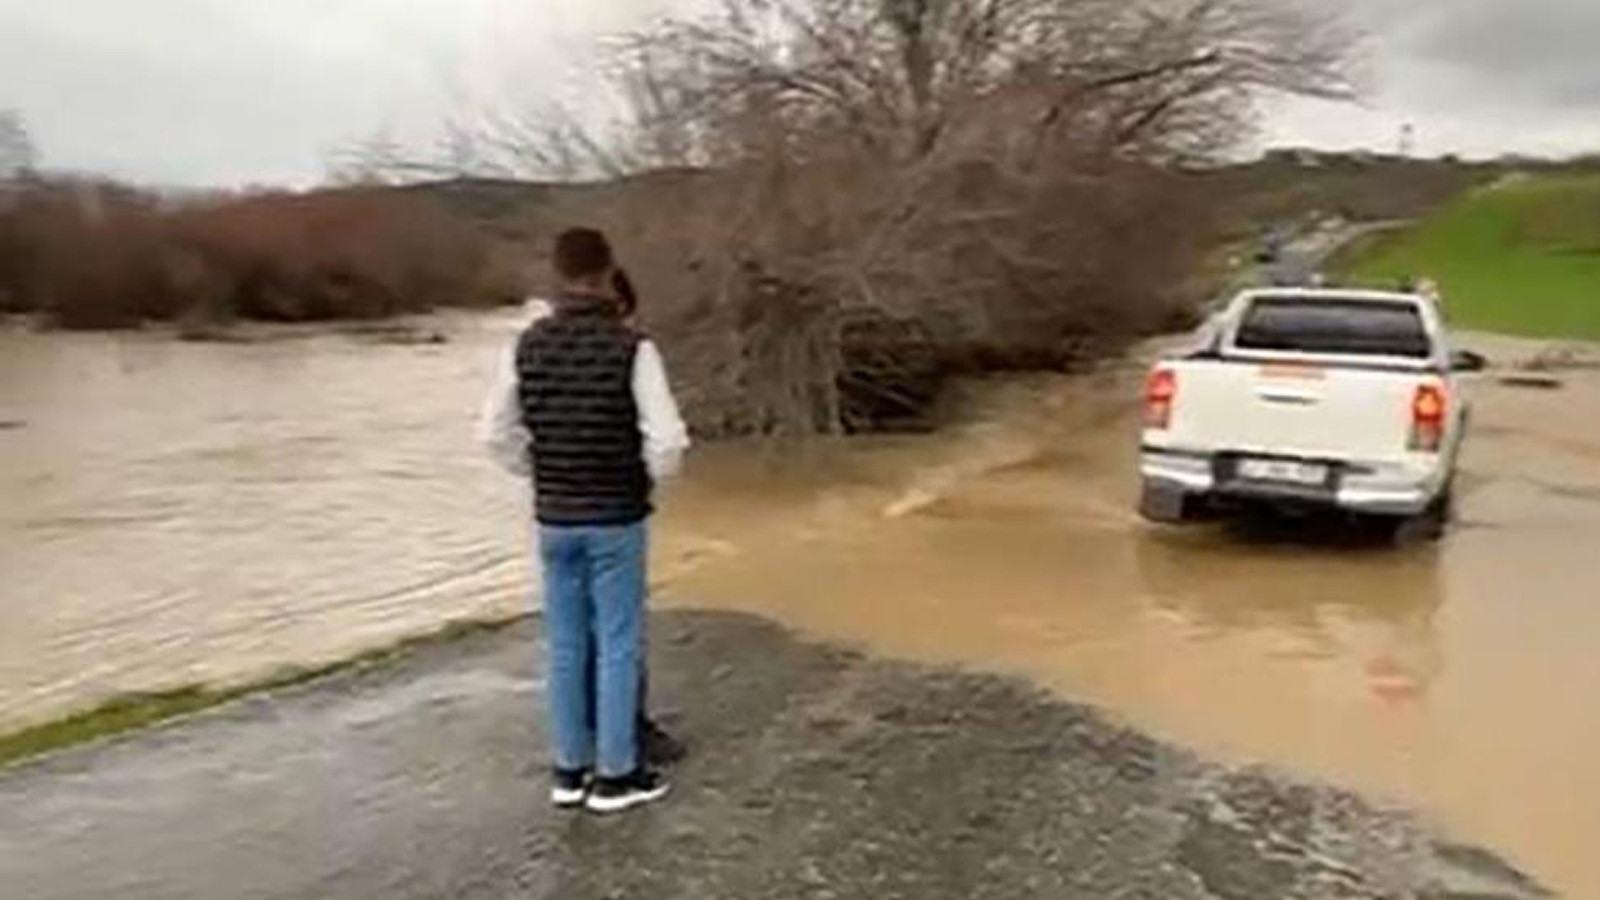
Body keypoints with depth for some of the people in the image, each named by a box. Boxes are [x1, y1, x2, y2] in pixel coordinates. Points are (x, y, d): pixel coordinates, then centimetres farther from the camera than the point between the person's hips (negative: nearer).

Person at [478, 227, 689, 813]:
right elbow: (668, 438, -19)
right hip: (617, 518, -4)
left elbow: (494, 433, 3)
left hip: (554, 518, 4)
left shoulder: (528, 345, -1)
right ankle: (615, 774, 15)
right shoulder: (631, 347, -15)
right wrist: (652, 479, 1)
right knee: (617, 643, 6)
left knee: (565, 643, 13)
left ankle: (569, 769, 23)